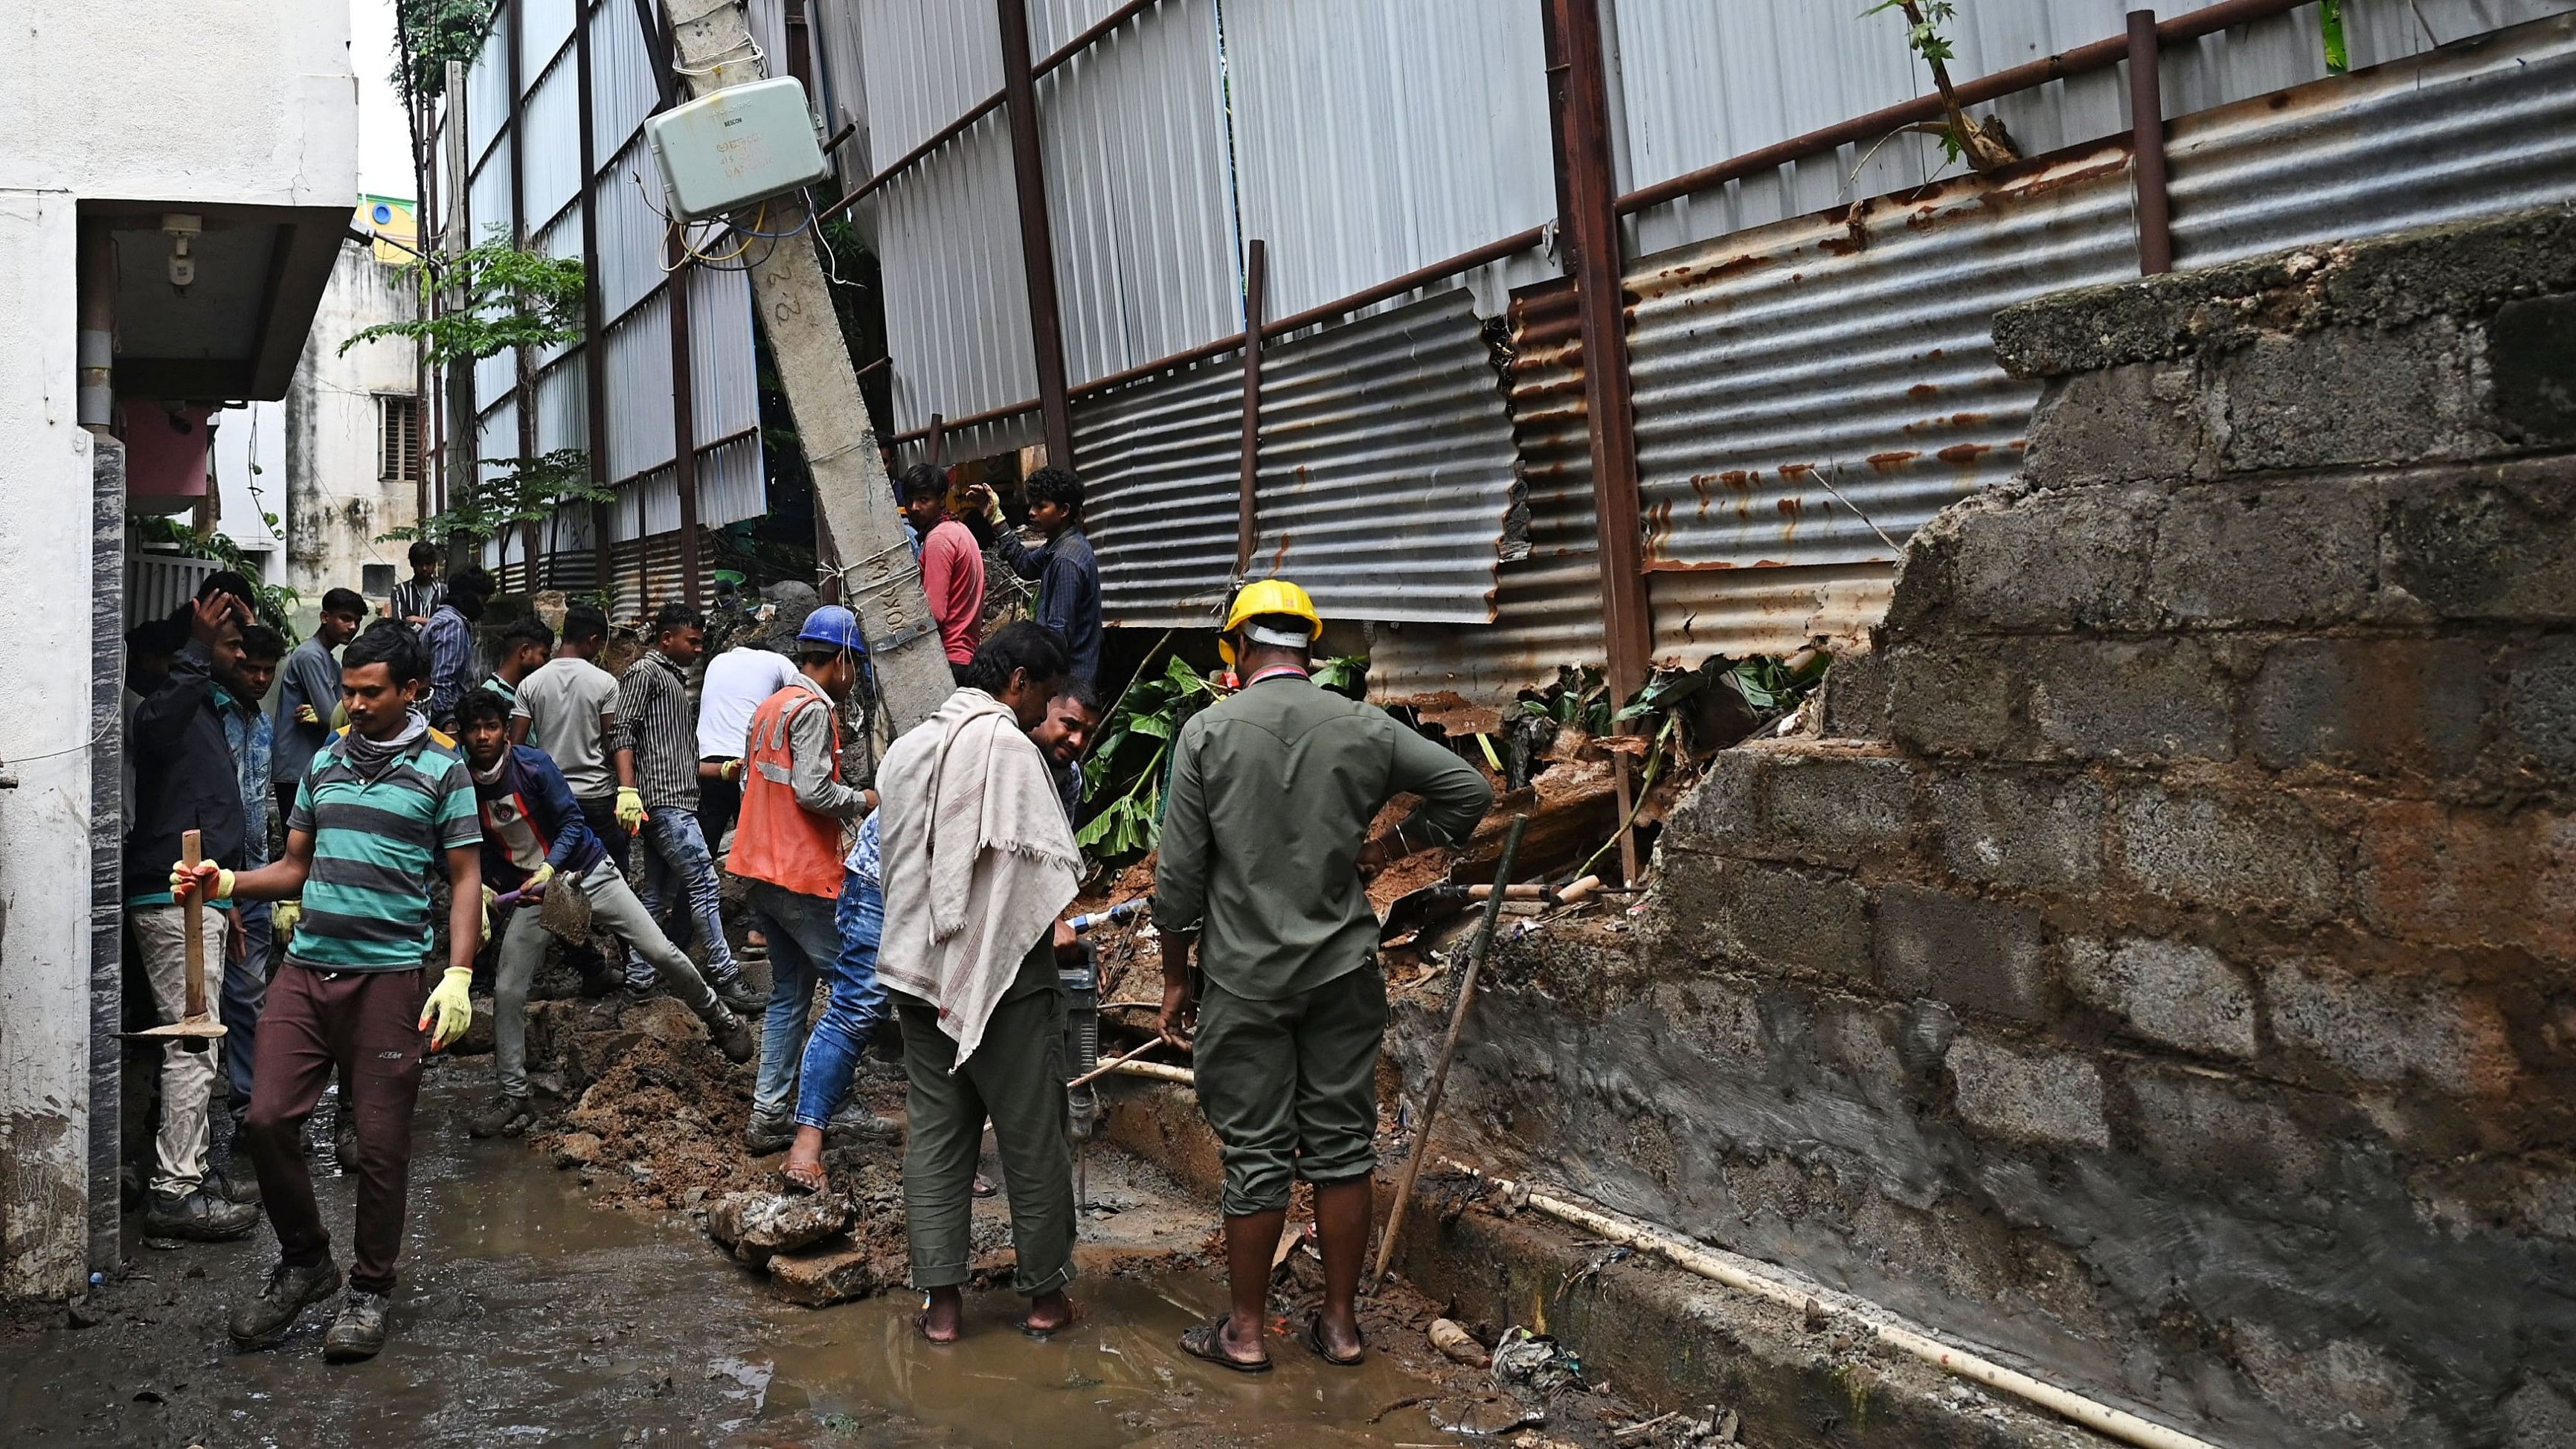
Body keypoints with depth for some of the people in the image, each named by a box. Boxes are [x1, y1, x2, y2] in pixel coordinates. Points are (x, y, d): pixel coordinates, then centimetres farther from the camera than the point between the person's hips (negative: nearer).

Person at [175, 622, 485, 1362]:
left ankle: (369, 1289, 18)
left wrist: (458, 978, -10)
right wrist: (224, 883, 1)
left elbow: (465, 880, -1)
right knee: (267, 1119, -2)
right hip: (306, 968, 4)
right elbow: (294, 868, 19)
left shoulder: (442, 771, 0)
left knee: (380, 1142, 1)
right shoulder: (325, 762, 14)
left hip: (388, 976, -4)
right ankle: (305, 1260, 21)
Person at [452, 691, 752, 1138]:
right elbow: (479, 850, 8)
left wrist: (549, 867, -27)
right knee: (506, 991, -5)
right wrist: (483, 889, -7)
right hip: (529, 889, 3)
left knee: (660, 951, -6)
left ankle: (719, 1018, 18)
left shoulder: (534, 765, -17)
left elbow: (572, 824, -13)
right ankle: (513, 1098, 7)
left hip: (584, 870, -3)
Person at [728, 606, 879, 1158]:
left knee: (789, 993, 16)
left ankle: (768, 1117, 16)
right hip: (803, 876, -10)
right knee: (862, 993, -5)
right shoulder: (813, 709, -13)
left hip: (761, 871, 10)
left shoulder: (769, 706, 16)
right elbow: (814, 790, -22)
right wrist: (863, 800, -5)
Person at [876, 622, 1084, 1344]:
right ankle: (1045, 1294, 19)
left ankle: (941, 1300, 14)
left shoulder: (908, 747, 9)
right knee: (1033, 1136, 7)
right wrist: (1048, 935, -1)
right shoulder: (1006, 744, -15)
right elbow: (1046, 870, -17)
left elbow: (894, 859, 13)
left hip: (918, 968, 7)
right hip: (1002, 973, -7)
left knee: (936, 1133, 12)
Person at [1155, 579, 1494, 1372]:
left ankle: (1245, 1331, 18)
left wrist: (1176, 979, 4)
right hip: (1344, 975, 2)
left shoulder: (1209, 731, -7)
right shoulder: (1364, 727, -2)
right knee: (1342, 1147, 11)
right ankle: (1340, 1323, 21)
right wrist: (1387, 845, 9)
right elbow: (1470, 788, 3)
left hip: (1245, 979, -2)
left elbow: (1180, 874, -6)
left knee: (1256, 1157, 6)